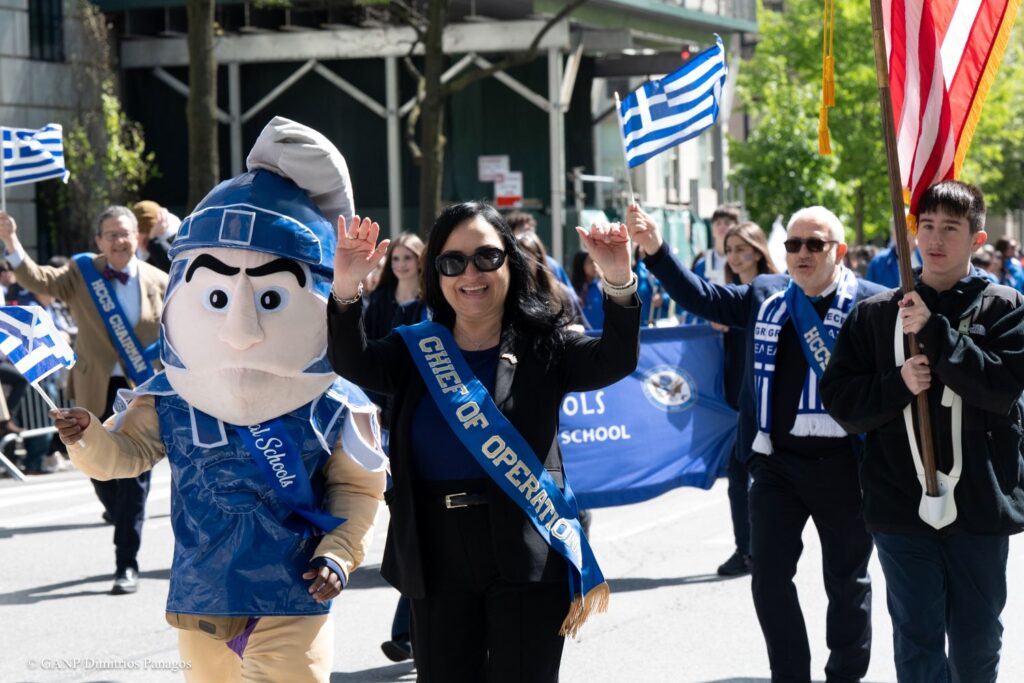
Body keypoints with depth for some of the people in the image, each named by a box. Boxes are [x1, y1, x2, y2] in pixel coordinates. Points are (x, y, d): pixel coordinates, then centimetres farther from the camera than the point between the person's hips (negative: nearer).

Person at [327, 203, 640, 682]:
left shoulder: (542, 345, 0)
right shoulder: (416, 349, 7)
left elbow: (615, 362, -15)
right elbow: (355, 366, -10)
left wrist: (619, 285, -33)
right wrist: (346, 293, -29)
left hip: (527, 557, -3)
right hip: (437, 560, 3)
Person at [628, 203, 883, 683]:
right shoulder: (765, 295, 9)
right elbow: (701, 298, 11)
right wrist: (656, 251, 0)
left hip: (840, 463, -4)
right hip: (775, 461, 4)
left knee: (847, 579, 10)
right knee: (769, 574, 6)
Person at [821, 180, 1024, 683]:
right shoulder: (876, 313, 7)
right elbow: (840, 398, 4)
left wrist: (933, 333, -18)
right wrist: (898, 386, -13)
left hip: (979, 505, -1)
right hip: (903, 505, 1)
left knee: (977, 642, 10)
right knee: (917, 641, 2)